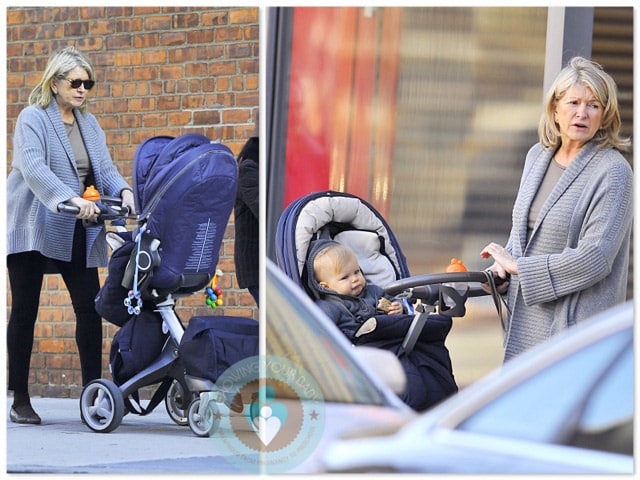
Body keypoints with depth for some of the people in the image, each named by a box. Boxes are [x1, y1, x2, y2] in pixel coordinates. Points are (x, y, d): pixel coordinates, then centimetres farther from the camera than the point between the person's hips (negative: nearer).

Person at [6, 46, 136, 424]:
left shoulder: (89, 123, 13)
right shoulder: (32, 119, -7)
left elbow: (105, 168, 5)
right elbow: (34, 169, -22)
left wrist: (123, 190, -18)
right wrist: (72, 199, -36)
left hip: (78, 232, 5)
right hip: (33, 229, -5)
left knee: (90, 308, -3)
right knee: (25, 311, 0)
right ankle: (19, 400, 6)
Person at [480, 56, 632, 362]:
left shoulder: (613, 172, -11)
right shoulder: (537, 156, 12)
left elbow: (595, 258, -19)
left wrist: (518, 266, -12)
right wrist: (504, 267, 4)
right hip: (524, 320, 7)